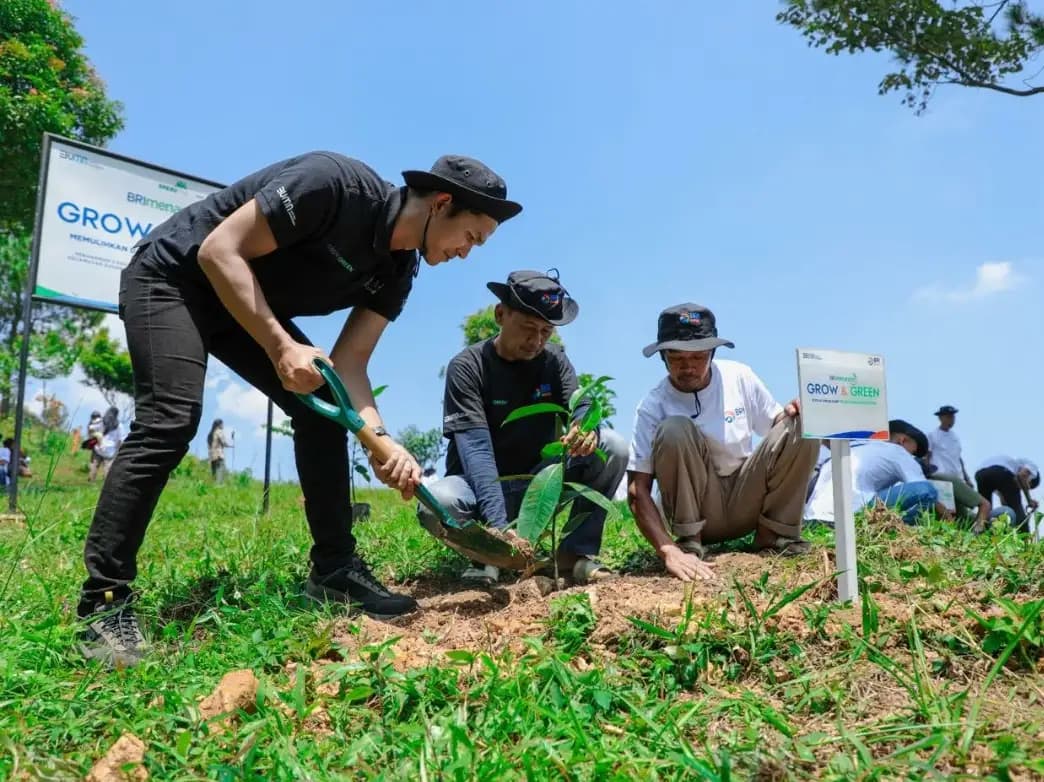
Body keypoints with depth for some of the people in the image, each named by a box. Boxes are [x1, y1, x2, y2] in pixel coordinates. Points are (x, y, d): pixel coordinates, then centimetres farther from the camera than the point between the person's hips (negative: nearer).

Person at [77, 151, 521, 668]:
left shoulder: (397, 271, -4)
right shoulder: (336, 183, -29)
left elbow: (349, 362, -7)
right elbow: (220, 250, -28)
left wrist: (380, 439, -24)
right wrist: (282, 347, -32)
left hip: (250, 304, 8)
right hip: (174, 277, -8)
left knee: (324, 408, -4)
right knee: (171, 421, -24)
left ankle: (334, 570, 3)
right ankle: (103, 605, -15)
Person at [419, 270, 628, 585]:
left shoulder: (554, 360, -2)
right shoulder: (467, 366, -17)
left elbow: (581, 408, -15)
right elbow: (476, 449, -28)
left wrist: (588, 426, -43)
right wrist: (498, 524, -42)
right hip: (483, 484, -3)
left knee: (612, 447, -19)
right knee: (436, 503, -36)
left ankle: (577, 551, -8)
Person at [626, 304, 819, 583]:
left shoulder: (739, 377, -6)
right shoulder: (653, 407, -17)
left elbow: (776, 426, 8)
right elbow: (637, 490, -22)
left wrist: (790, 414, -18)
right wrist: (668, 550, -37)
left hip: (747, 504, 3)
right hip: (696, 510, -3)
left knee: (804, 424, -16)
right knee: (674, 429, -30)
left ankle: (774, 532, -5)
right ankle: (688, 542, -16)